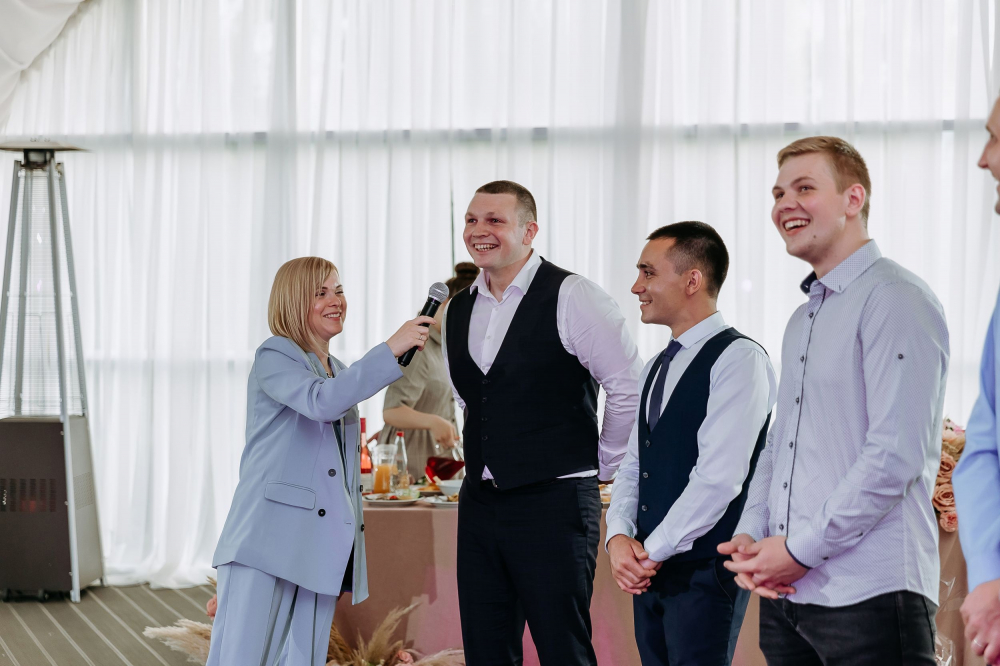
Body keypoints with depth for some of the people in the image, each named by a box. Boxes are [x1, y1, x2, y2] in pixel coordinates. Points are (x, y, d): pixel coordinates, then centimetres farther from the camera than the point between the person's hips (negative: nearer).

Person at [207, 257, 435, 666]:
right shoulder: (274, 358, -1)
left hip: (321, 548, 7)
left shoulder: (340, 373, 23)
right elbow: (321, 401, -22)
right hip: (268, 540, -7)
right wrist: (391, 349, -24)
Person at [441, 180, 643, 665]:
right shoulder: (457, 312, 12)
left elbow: (630, 389, -9)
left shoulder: (571, 297, -9)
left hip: (554, 503, -6)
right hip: (478, 505, 6)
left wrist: (597, 467, -1)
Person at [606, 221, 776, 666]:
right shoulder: (657, 368, 18)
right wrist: (619, 537, -1)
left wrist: (653, 551, -12)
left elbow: (718, 478, -17)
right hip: (650, 570, 8)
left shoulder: (738, 358, -10)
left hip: (705, 569, -8)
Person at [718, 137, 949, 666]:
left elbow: (896, 456, -17)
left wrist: (800, 549, -14)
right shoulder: (802, 319, 20)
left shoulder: (896, 301, -9)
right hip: (786, 591, 8)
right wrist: (750, 534, 4)